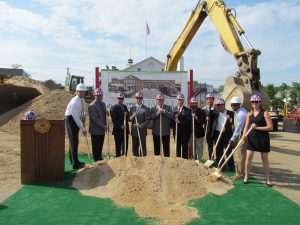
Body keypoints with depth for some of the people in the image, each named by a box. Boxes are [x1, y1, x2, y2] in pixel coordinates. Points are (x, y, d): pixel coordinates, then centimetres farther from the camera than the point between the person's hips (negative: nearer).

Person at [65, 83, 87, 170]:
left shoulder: (82, 100, 3)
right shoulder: (75, 102, -25)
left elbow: (84, 108, 25)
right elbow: (75, 117, -27)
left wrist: (83, 116, 5)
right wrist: (83, 129, -24)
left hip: (76, 120, 9)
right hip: (70, 120, -9)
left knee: (74, 141, 18)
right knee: (74, 142, -11)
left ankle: (73, 160, 32)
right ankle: (75, 164, -7)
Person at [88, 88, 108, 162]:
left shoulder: (103, 104, 11)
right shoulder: (92, 106, -15)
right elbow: (95, 119, -18)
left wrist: (106, 125, -1)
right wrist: (104, 127, -19)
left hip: (102, 129, 7)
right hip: (96, 130, -7)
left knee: (100, 147, 15)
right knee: (96, 147, 5)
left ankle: (100, 159, 26)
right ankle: (97, 160, 16)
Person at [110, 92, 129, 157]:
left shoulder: (125, 106, 14)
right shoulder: (113, 108, -5)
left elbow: (128, 118, 16)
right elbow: (114, 120, -12)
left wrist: (127, 114, -6)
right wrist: (120, 126, -19)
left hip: (125, 129, 6)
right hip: (118, 130, -5)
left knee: (125, 146, 8)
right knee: (118, 146, 2)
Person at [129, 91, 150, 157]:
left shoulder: (146, 109, -2)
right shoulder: (132, 108, 12)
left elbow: (147, 120, -7)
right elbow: (129, 119, 10)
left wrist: (140, 125, -18)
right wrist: (132, 116, -11)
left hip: (142, 131, -4)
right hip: (134, 131, 4)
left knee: (143, 148, 1)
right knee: (134, 148, 10)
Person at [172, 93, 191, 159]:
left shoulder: (187, 110, -2)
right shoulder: (173, 110, 8)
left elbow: (188, 121, -11)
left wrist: (180, 122, -21)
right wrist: (174, 118, -17)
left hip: (184, 132, -3)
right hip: (176, 132, 3)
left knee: (185, 148, 3)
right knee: (177, 148, 12)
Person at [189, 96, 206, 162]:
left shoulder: (201, 111, -2)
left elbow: (203, 122, -11)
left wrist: (196, 118, -21)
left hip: (199, 133, -3)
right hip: (191, 132, 3)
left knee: (199, 148, 5)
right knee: (192, 148, 13)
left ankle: (199, 160, 14)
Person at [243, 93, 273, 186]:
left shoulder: (264, 113, -7)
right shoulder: (249, 114, 7)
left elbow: (270, 127, -13)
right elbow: (246, 126, 7)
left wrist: (257, 127, -18)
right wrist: (244, 136, -8)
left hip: (263, 138, -3)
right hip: (251, 138, 3)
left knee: (265, 159, 8)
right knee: (248, 157, 1)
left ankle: (267, 179, 20)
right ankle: (246, 176, 13)